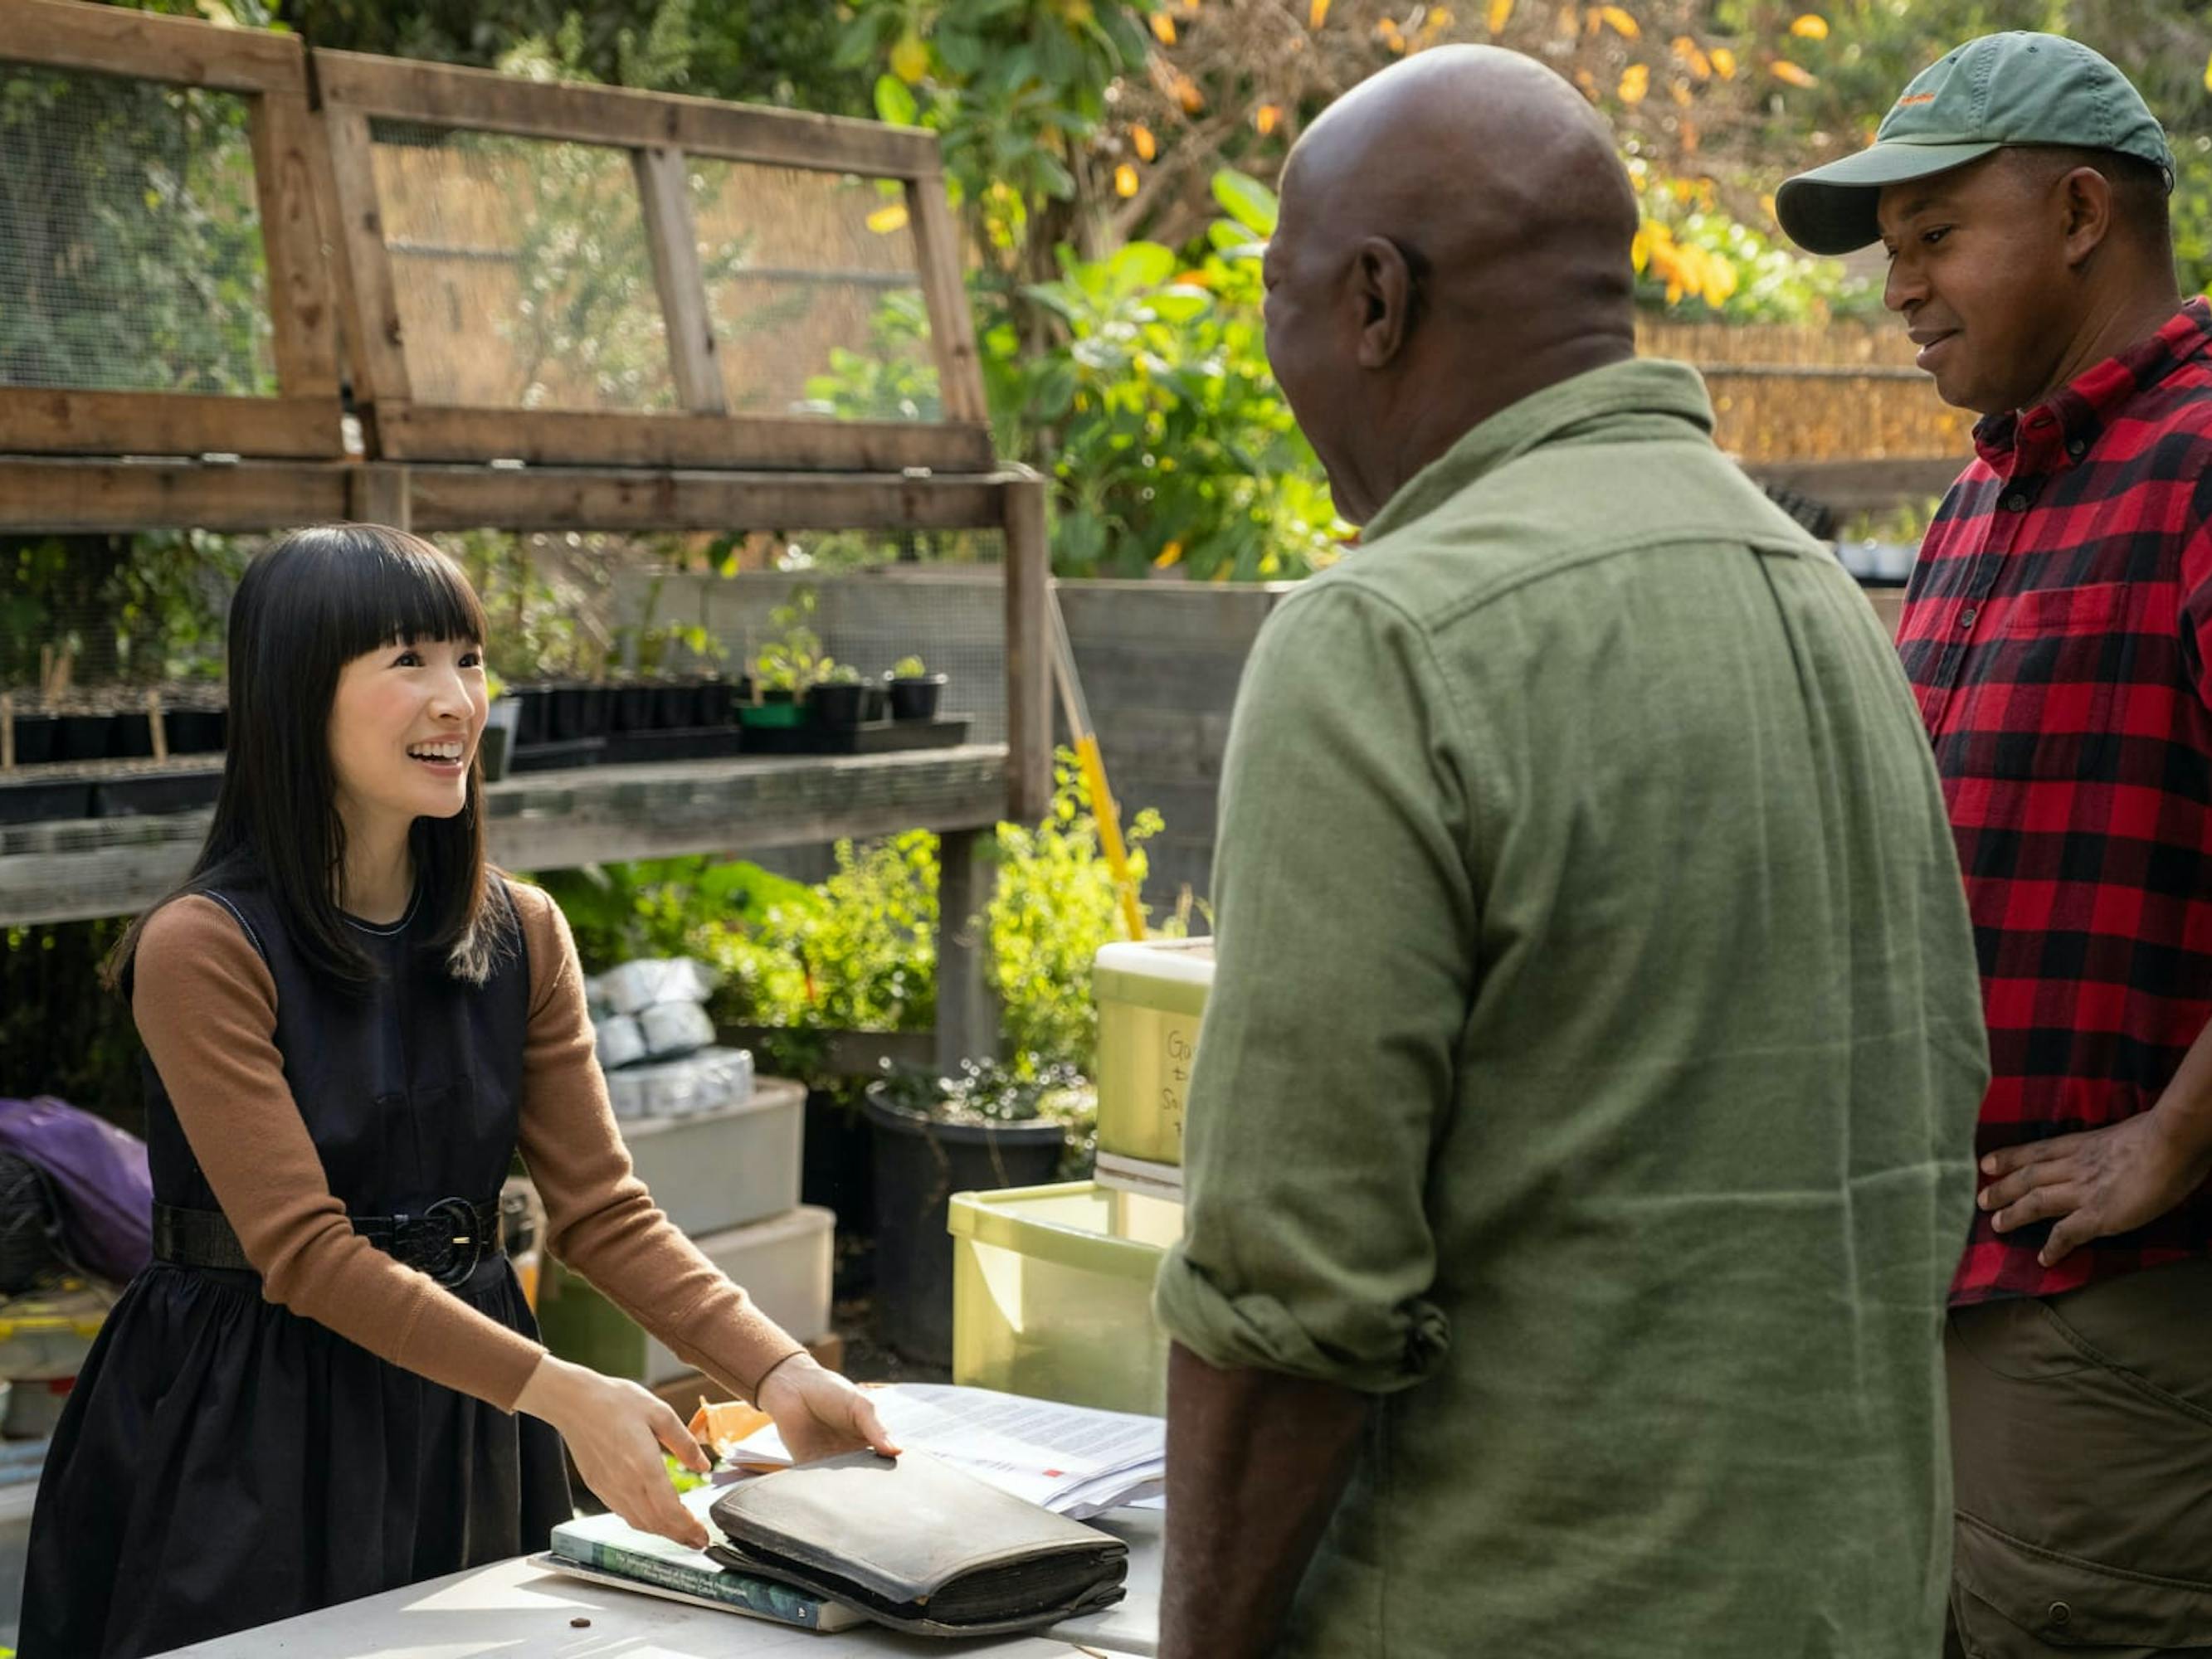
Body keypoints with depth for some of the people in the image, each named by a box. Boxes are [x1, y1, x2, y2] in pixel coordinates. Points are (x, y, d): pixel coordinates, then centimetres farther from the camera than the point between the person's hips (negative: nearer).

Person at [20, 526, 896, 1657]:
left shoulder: (521, 937, 3)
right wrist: (562, 1394, -27)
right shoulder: (201, 951, -15)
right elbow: (305, 1253, -19)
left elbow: (603, 1211, -1)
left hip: (463, 1435, 5)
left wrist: (776, 1372, -17)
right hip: (247, 1434, -5)